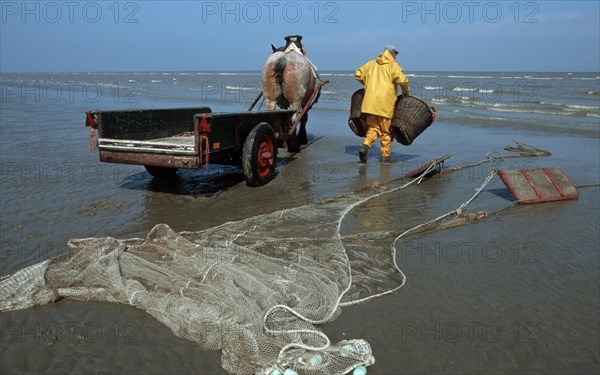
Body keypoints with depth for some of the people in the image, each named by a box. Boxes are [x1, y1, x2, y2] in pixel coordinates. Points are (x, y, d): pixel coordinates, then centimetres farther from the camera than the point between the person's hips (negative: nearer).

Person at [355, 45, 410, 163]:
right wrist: (405, 92, 0)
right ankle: (385, 156, 14)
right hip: (385, 103, -4)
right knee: (386, 130, 8)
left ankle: (365, 146, -12)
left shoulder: (371, 64, 14)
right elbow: (402, 80, -17)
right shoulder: (393, 65, -2)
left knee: (373, 127, 13)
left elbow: (358, 75, 21)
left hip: (370, 102, 4)